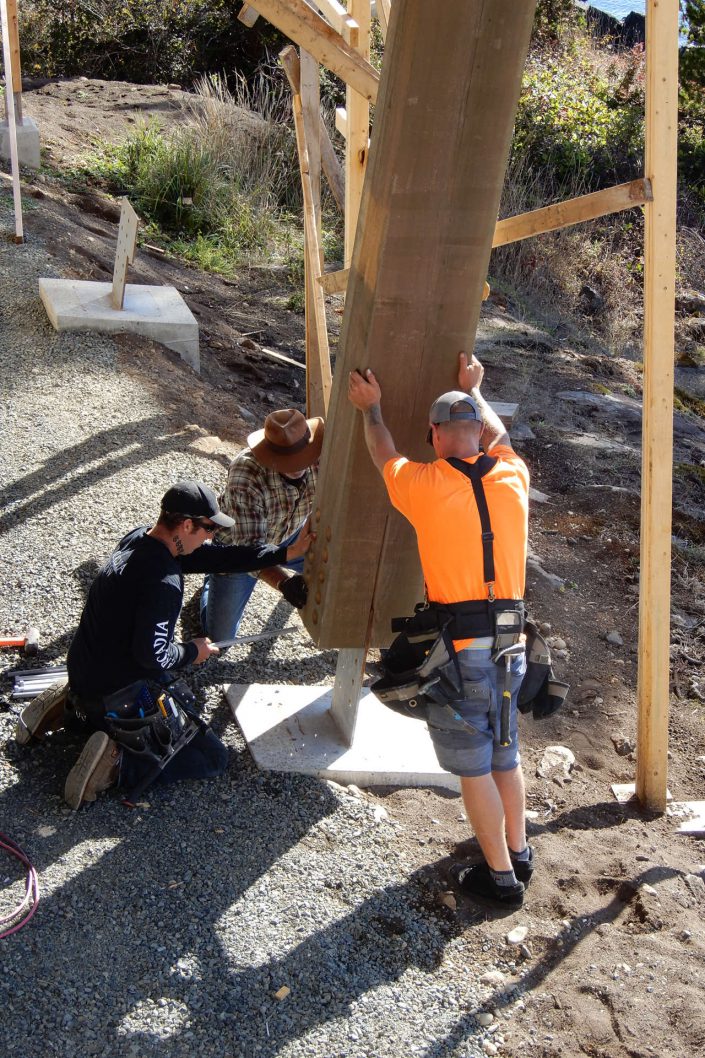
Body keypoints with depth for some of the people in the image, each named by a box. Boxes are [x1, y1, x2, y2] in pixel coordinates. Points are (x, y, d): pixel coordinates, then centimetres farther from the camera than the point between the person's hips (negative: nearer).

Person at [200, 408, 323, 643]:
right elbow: (249, 547, -43)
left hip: (292, 536, 4)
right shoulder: (245, 477, -40)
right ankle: (213, 582, 32)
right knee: (219, 637, 3)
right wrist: (283, 580, -60)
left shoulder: (323, 457, -28)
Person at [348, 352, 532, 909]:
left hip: (460, 648, -5)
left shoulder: (425, 485, -9)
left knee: (474, 765, 7)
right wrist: (473, 391, 40)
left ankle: (500, 877, 18)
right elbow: (498, 436, 26)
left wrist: (372, 410, 30)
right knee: (505, 752, 22)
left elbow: (385, 457, 13)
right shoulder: (513, 478, 2)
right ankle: (519, 852, 37)